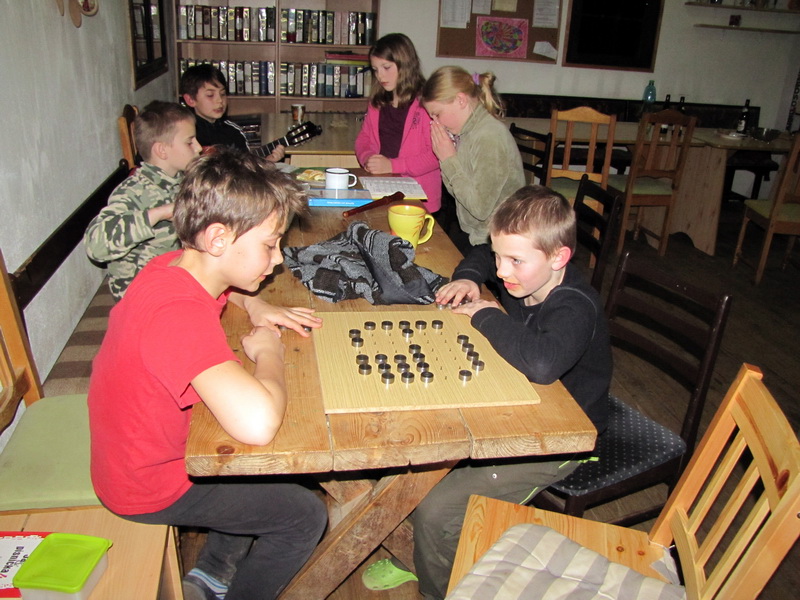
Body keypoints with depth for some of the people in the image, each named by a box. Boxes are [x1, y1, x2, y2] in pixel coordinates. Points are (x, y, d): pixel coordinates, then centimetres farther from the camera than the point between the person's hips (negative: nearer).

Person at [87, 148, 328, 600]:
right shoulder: (180, 314, -37)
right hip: (151, 484, -8)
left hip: (134, 448, 9)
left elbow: (215, 288, 20)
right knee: (305, 515, 1)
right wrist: (268, 350, -30)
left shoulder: (176, 264, -8)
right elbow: (257, 423, -51)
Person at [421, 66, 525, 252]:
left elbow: (480, 208, -23)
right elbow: (457, 191, 6)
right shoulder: (467, 131, 4)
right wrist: (444, 155, -7)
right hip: (468, 231, 7)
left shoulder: (490, 138, -21)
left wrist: (449, 160, -18)